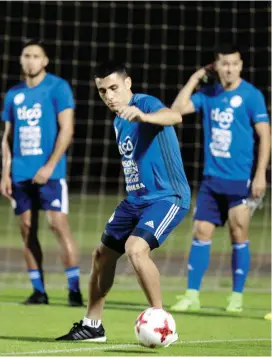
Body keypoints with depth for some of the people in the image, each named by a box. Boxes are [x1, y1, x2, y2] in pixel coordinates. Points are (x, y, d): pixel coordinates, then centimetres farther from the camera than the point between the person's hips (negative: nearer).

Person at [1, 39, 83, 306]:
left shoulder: (58, 88, -2)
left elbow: (66, 130, -8)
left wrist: (49, 166, -15)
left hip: (49, 172, -5)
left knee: (58, 224, -11)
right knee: (27, 230, 3)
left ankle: (74, 289, -7)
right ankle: (38, 290, 8)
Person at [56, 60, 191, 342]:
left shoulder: (146, 104, -17)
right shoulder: (118, 121, 11)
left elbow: (174, 117, -42)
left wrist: (142, 116, -61)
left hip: (167, 197, -10)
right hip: (136, 198, 10)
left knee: (136, 248, -29)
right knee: (103, 253, 14)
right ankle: (92, 325, 29)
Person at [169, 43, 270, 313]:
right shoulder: (208, 94, 8)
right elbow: (178, 108, 2)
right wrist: (195, 78, 1)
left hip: (239, 180, -4)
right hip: (211, 178, 4)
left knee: (239, 237, 0)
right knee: (201, 233, 1)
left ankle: (236, 298, 9)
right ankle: (192, 295, 4)